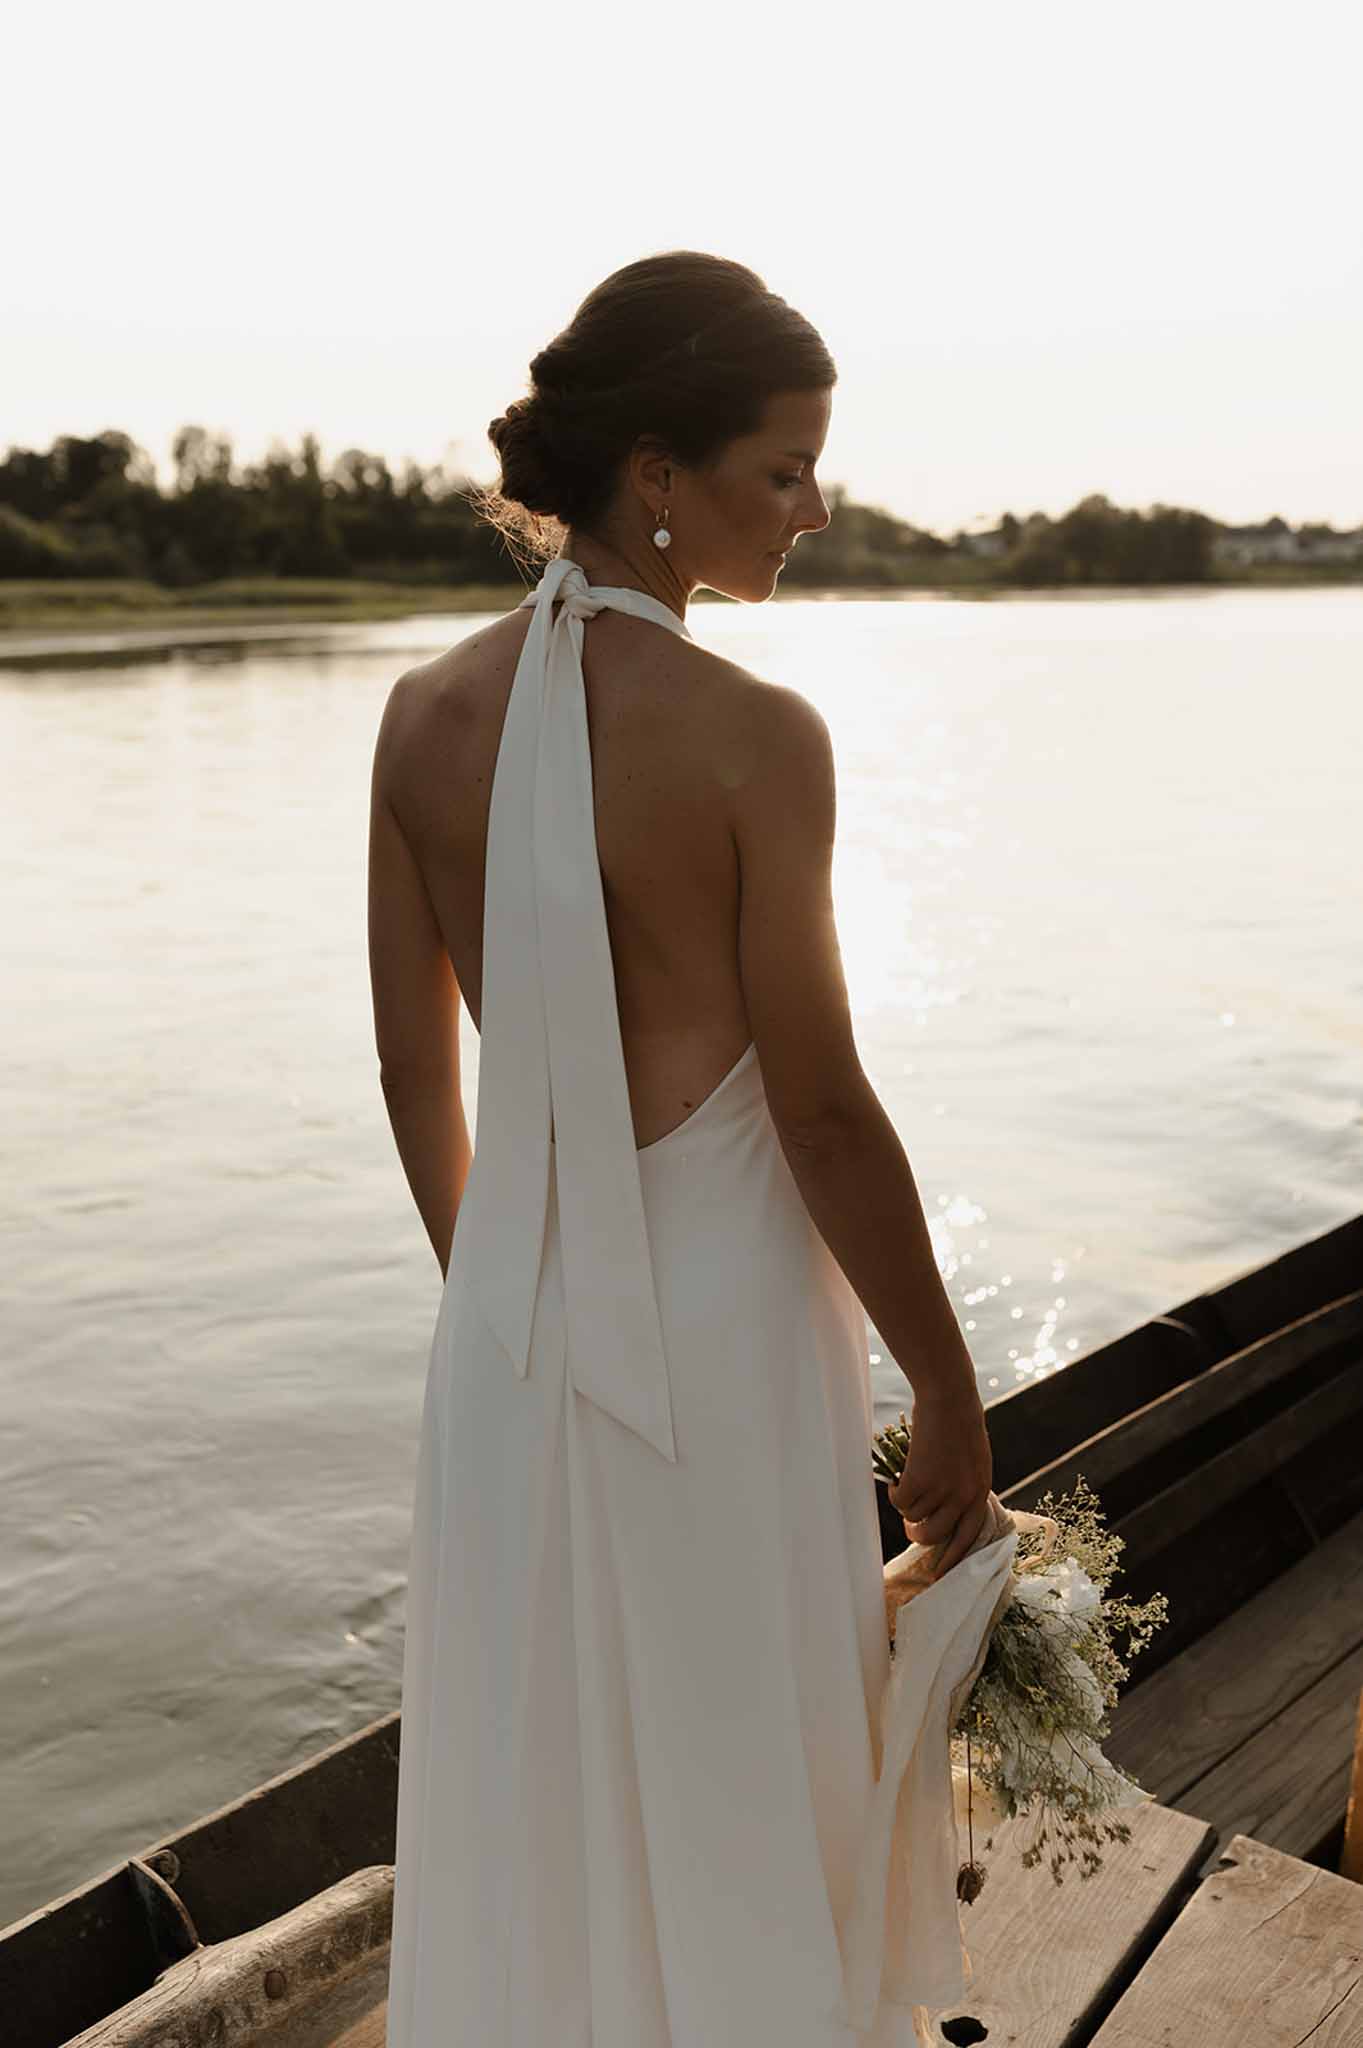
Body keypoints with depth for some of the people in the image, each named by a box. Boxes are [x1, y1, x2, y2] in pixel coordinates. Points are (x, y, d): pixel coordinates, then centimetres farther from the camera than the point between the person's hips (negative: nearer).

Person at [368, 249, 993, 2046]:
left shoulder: (427, 713, -3)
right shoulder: (753, 734, -19)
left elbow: (414, 1068, 4)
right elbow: (825, 1114, -16)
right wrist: (951, 1391, -3)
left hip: (512, 1330, 5)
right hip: (724, 1324, -5)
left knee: (526, 1815, 23)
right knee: (741, 1818, 19)